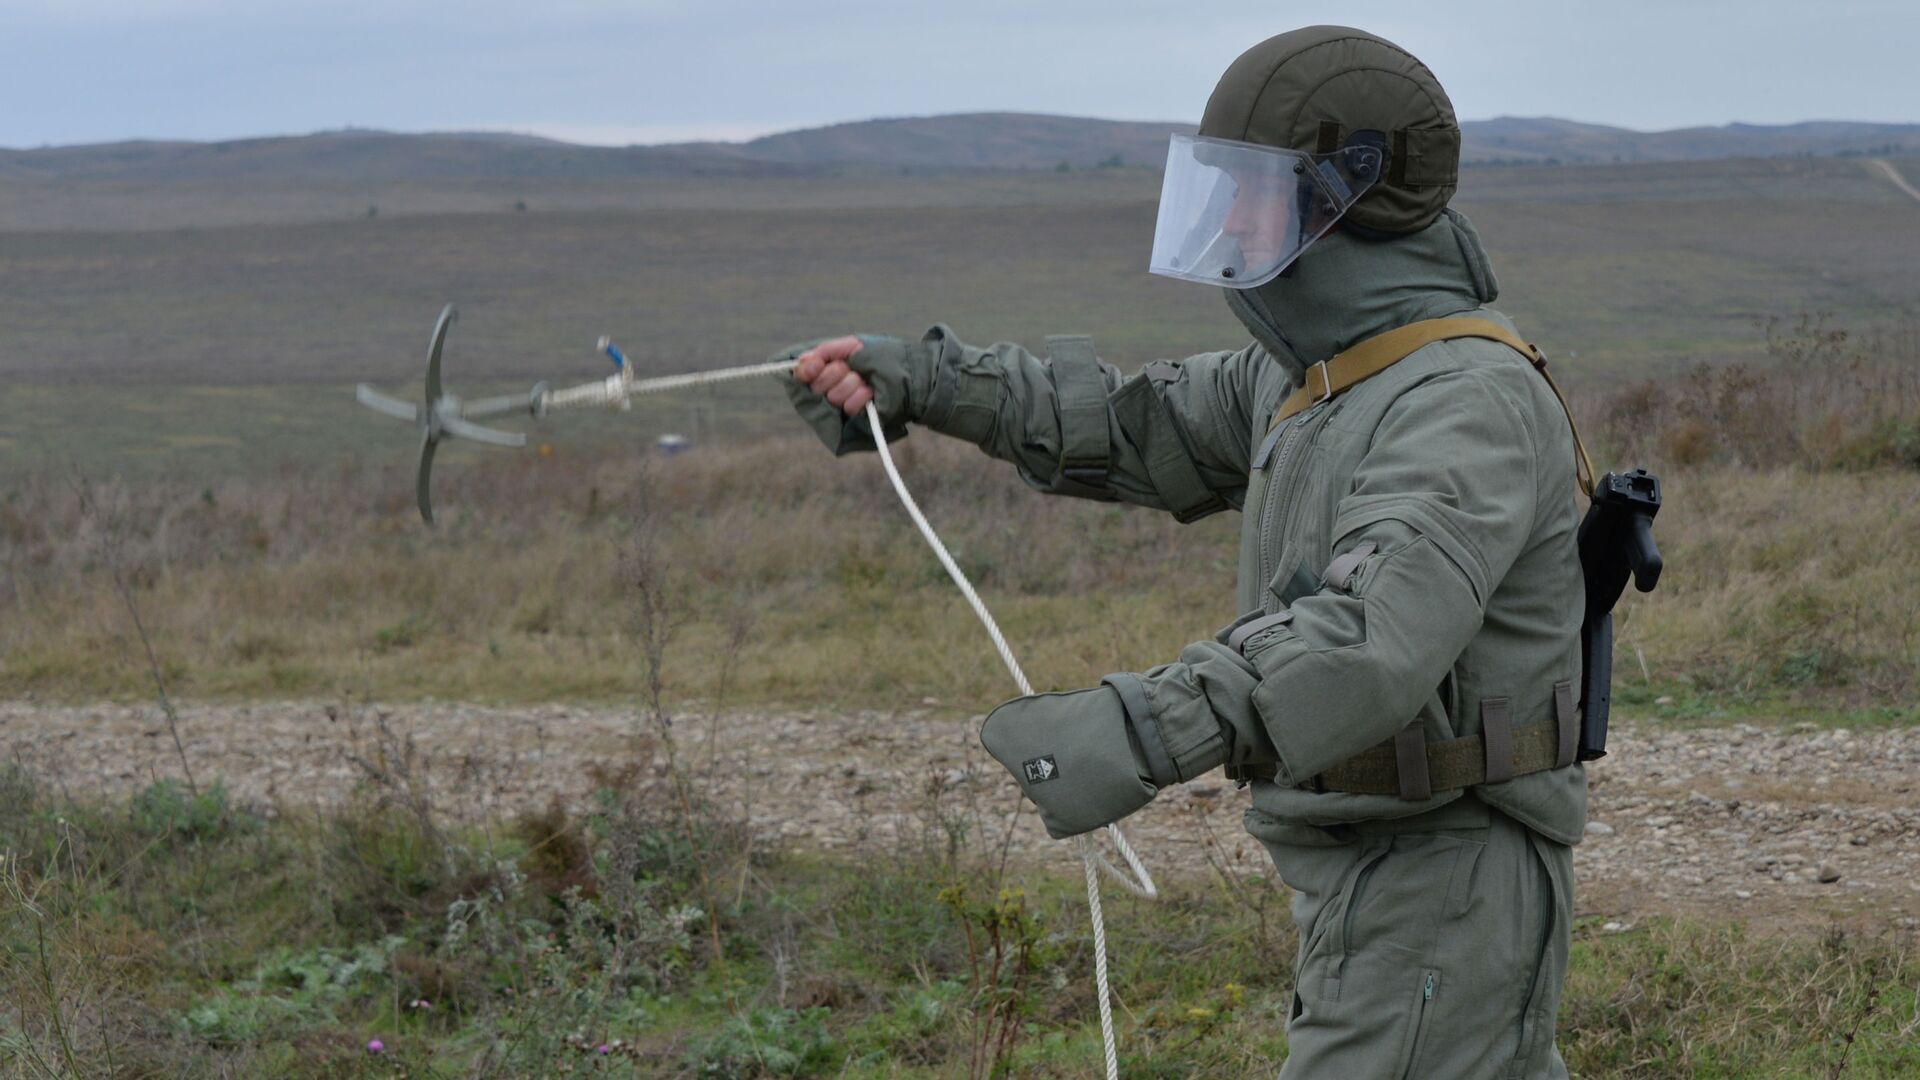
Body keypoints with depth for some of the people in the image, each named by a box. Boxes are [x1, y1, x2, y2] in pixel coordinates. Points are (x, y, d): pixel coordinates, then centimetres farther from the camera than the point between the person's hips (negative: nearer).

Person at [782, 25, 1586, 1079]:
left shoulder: (1469, 401, -21)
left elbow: (1376, 633, -35)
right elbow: (1140, 423, 21)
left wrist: (1149, 728, -46)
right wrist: (919, 378, 11)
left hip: (1442, 902, -10)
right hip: (1365, 881, 10)